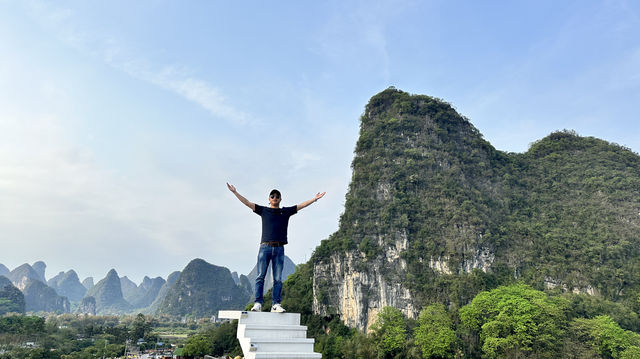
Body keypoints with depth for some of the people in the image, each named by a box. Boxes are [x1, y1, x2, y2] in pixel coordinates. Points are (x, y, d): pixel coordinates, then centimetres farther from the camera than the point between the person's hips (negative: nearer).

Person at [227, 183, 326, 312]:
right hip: (265, 247, -1)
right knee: (260, 277, -4)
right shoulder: (263, 210, 12)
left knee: (278, 279, 0)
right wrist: (235, 192, 5)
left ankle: (276, 304, 3)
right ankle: (257, 304, -3)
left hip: (279, 249, 1)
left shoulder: (286, 211, 15)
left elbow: (301, 205, 15)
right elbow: (247, 203, 9)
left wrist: (315, 199, 13)